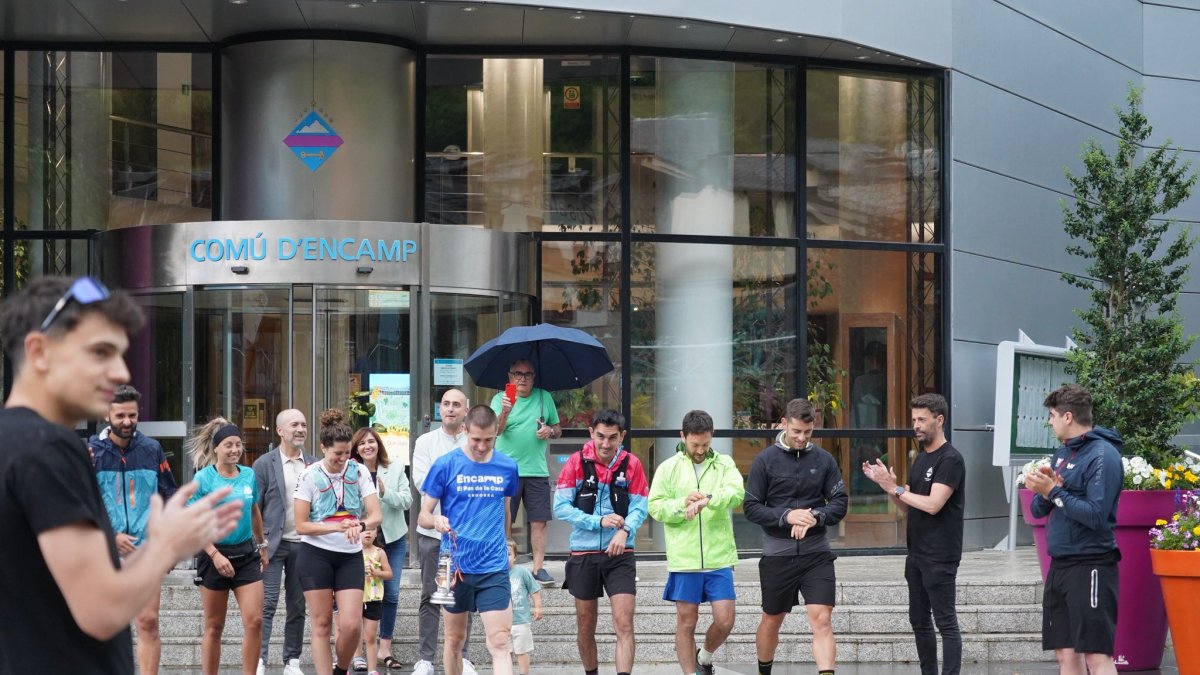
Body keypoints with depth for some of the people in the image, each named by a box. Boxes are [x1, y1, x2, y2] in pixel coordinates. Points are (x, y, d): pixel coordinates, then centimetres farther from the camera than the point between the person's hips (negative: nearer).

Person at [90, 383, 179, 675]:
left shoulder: (152, 450, 6)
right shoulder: (92, 451, -1)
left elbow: (169, 498, 13)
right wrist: (110, 536, -13)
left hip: (144, 550, 1)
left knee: (148, 623, -7)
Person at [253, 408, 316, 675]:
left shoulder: (314, 465, 10)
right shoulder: (264, 464, -2)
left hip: (304, 545, 4)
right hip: (274, 544, -4)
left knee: (298, 607, 7)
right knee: (267, 603, -9)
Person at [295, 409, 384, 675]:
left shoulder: (359, 472, -1)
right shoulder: (310, 476, -7)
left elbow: (376, 515, -6)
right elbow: (301, 525, -8)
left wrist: (360, 525, -29)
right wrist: (336, 526, -22)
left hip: (351, 556, 2)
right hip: (315, 555, -2)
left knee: (351, 624, -7)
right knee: (322, 623, -1)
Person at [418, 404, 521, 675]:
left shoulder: (507, 467, 4)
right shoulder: (446, 465, -3)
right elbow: (423, 516, -1)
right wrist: (436, 520, -23)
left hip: (494, 568, 1)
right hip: (455, 565, 0)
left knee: (500, 643, -9)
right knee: (454, 639, 11)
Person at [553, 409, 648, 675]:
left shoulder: (632, 464, -2)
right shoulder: (577, 462, -4)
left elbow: (639, 508, -4)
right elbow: (561, 507, -8)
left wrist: (624, 531, -24)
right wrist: (599, 521, -17)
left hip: (620, 554, -1)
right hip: (583, 554, 1)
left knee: (624, 625, -11)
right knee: (586, 627, 12)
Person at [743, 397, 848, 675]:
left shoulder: (824, 460, 3)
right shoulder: (766, 460, -2)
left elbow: (839, 504, 3)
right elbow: (751, 507, -4)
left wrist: (815, 516, -17)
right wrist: (787, 516, -19)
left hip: (816, 554, 0)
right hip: (777, 555, 0)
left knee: (822, 620, -12)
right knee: (772, 621, 14)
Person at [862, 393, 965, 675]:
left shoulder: (950, 459, -12)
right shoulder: (920, 459, 15)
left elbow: (933, 504, -21)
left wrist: (895, 488, -14)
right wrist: (887, 485, -1)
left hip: (940, 557, -9)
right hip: (917, 554, 9)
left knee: (945, 622, -7)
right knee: (919, 620, 13)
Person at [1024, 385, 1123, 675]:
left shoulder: (1102, 455, -12)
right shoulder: (1062, 454, 14)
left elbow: (1097, 515, -21)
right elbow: (1038, 510, 16)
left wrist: (1054, 492, -16)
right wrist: (1041, 491, -6)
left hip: (1091, 566, -9)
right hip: (1060, 565, 9)